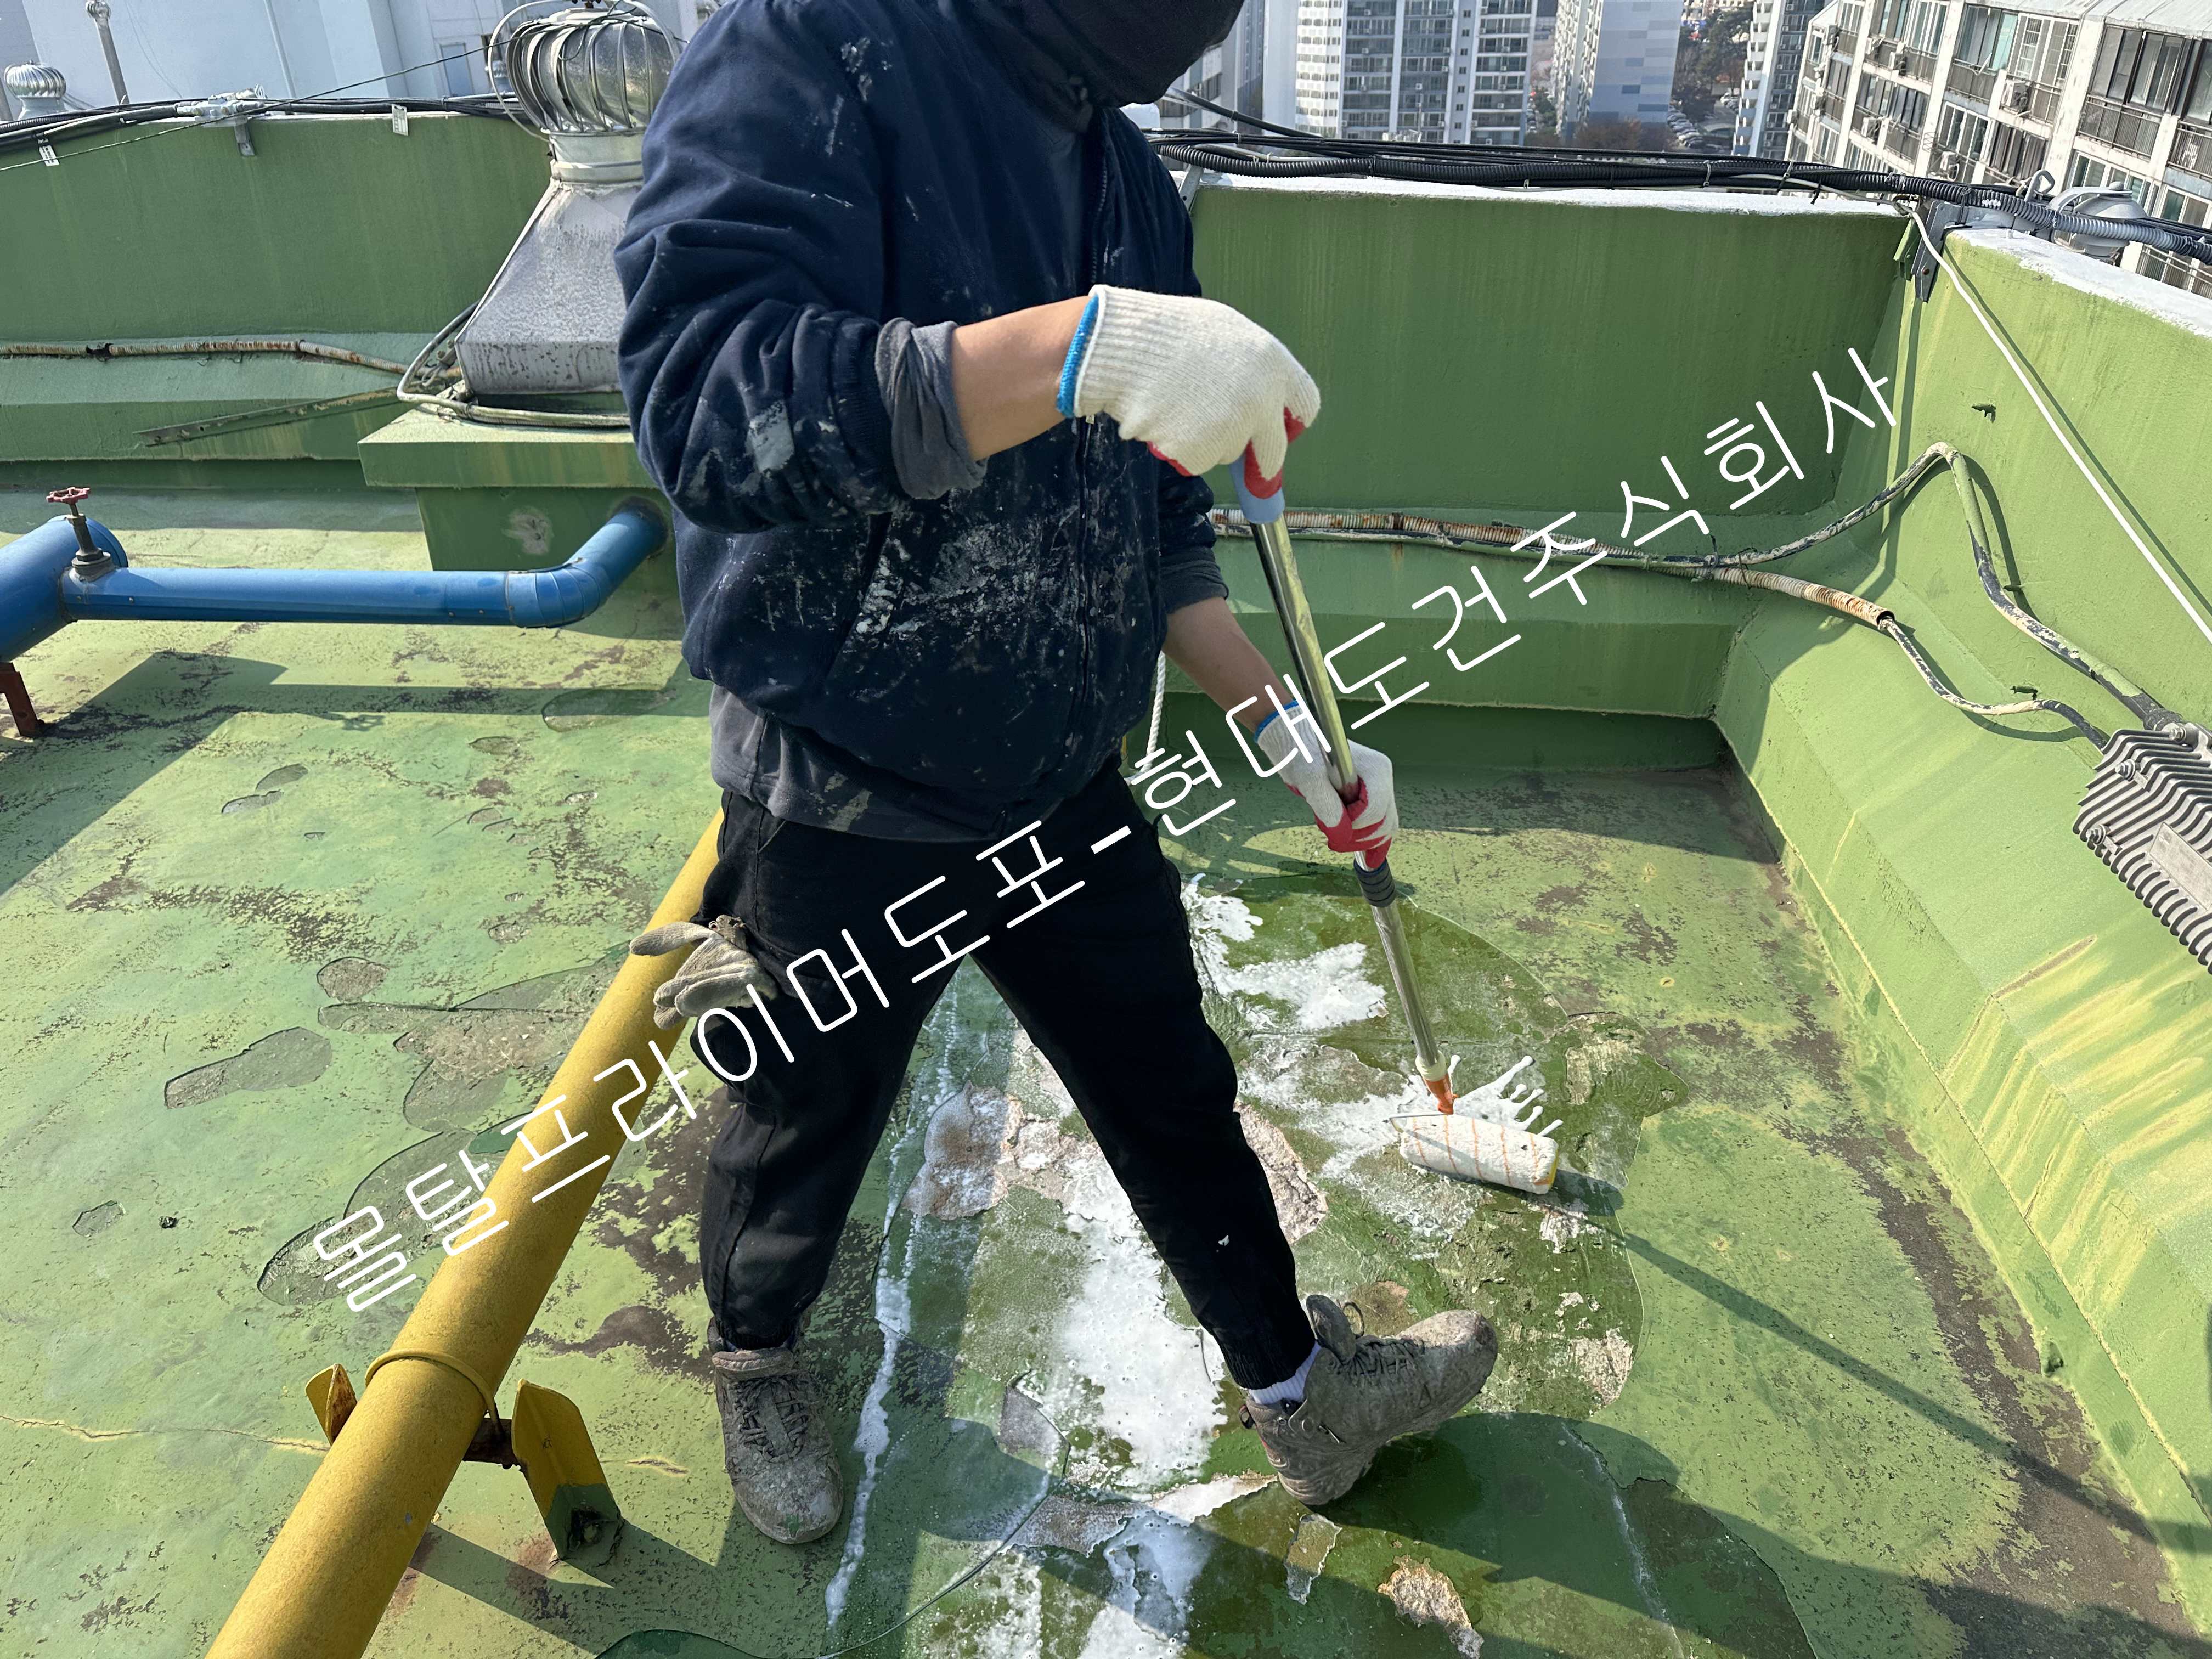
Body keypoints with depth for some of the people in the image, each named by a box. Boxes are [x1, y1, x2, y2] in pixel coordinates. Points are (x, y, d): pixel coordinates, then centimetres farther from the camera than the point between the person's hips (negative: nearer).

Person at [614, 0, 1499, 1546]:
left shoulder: (1123, 171, 4)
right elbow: (708, 403, -33)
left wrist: (1282, 722, 7)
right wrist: (1079, 347, -43)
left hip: (1062, 777, 6)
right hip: (845, 802, -5)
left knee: (1179, 1098, 19)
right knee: (807, 1135, 18)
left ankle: (1307, 1392, 42)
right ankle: (759, 1362, 51)